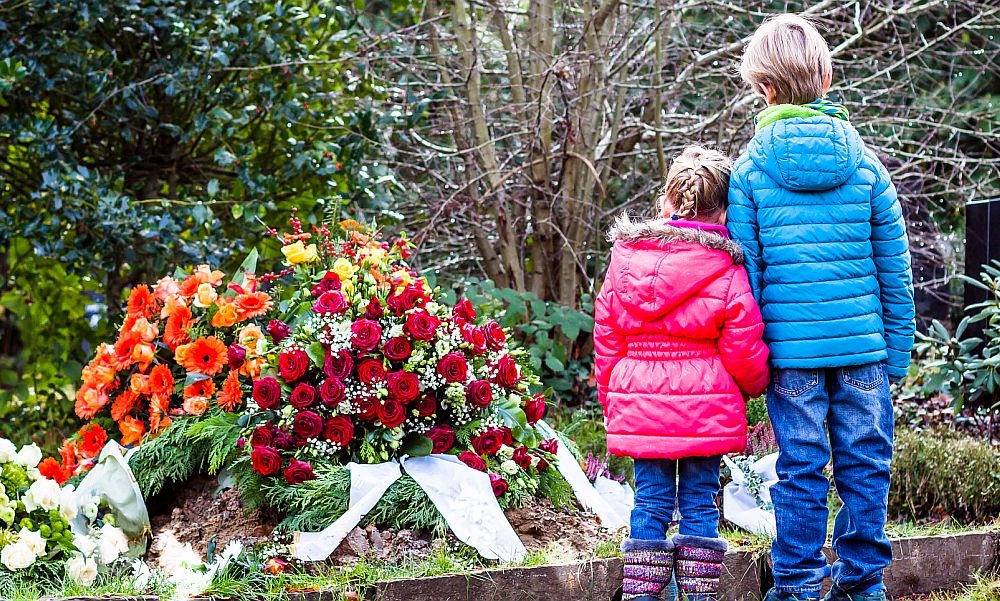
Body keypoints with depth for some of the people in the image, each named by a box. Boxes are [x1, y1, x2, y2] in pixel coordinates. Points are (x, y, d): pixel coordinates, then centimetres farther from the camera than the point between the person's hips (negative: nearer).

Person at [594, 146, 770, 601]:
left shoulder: (626, 259, 3)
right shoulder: (726, 271, -7)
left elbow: (606, 336, 8)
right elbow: (743, 349, -6)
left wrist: (611, 397, 18)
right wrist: (754, 385, 15)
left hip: (638, 406, 2)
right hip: (705, 408, -2)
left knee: (651, 500, 8)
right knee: (699, 500, 7)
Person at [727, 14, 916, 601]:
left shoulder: (750, 169, -2)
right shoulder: (864, 162, 3)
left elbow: (744, 269, -2)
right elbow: (895, 267, 4)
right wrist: (898, 351, 12)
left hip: (790, 346, -1)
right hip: (863, 343, 1)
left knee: (801, 467, 5)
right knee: (865, 461, 9)